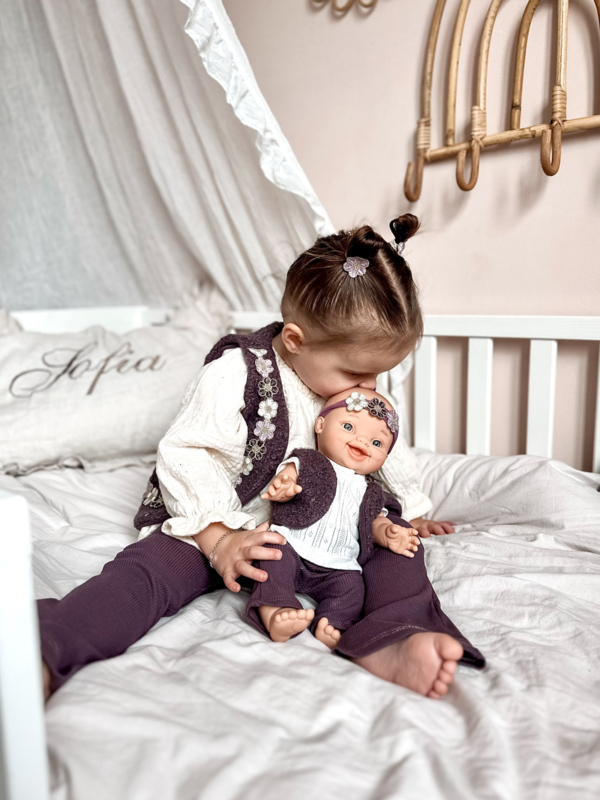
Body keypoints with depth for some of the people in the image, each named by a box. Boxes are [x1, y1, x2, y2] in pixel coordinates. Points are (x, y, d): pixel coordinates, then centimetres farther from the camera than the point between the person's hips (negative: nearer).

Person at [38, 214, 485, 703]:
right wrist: (219, 540, -26)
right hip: (218, 529, -4)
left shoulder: (362, 390, 3)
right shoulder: (236, 374, -18)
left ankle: (392, 645, -39)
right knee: (149, 570, -29)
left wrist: (412, 511, 22)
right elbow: (185, 456, -20)